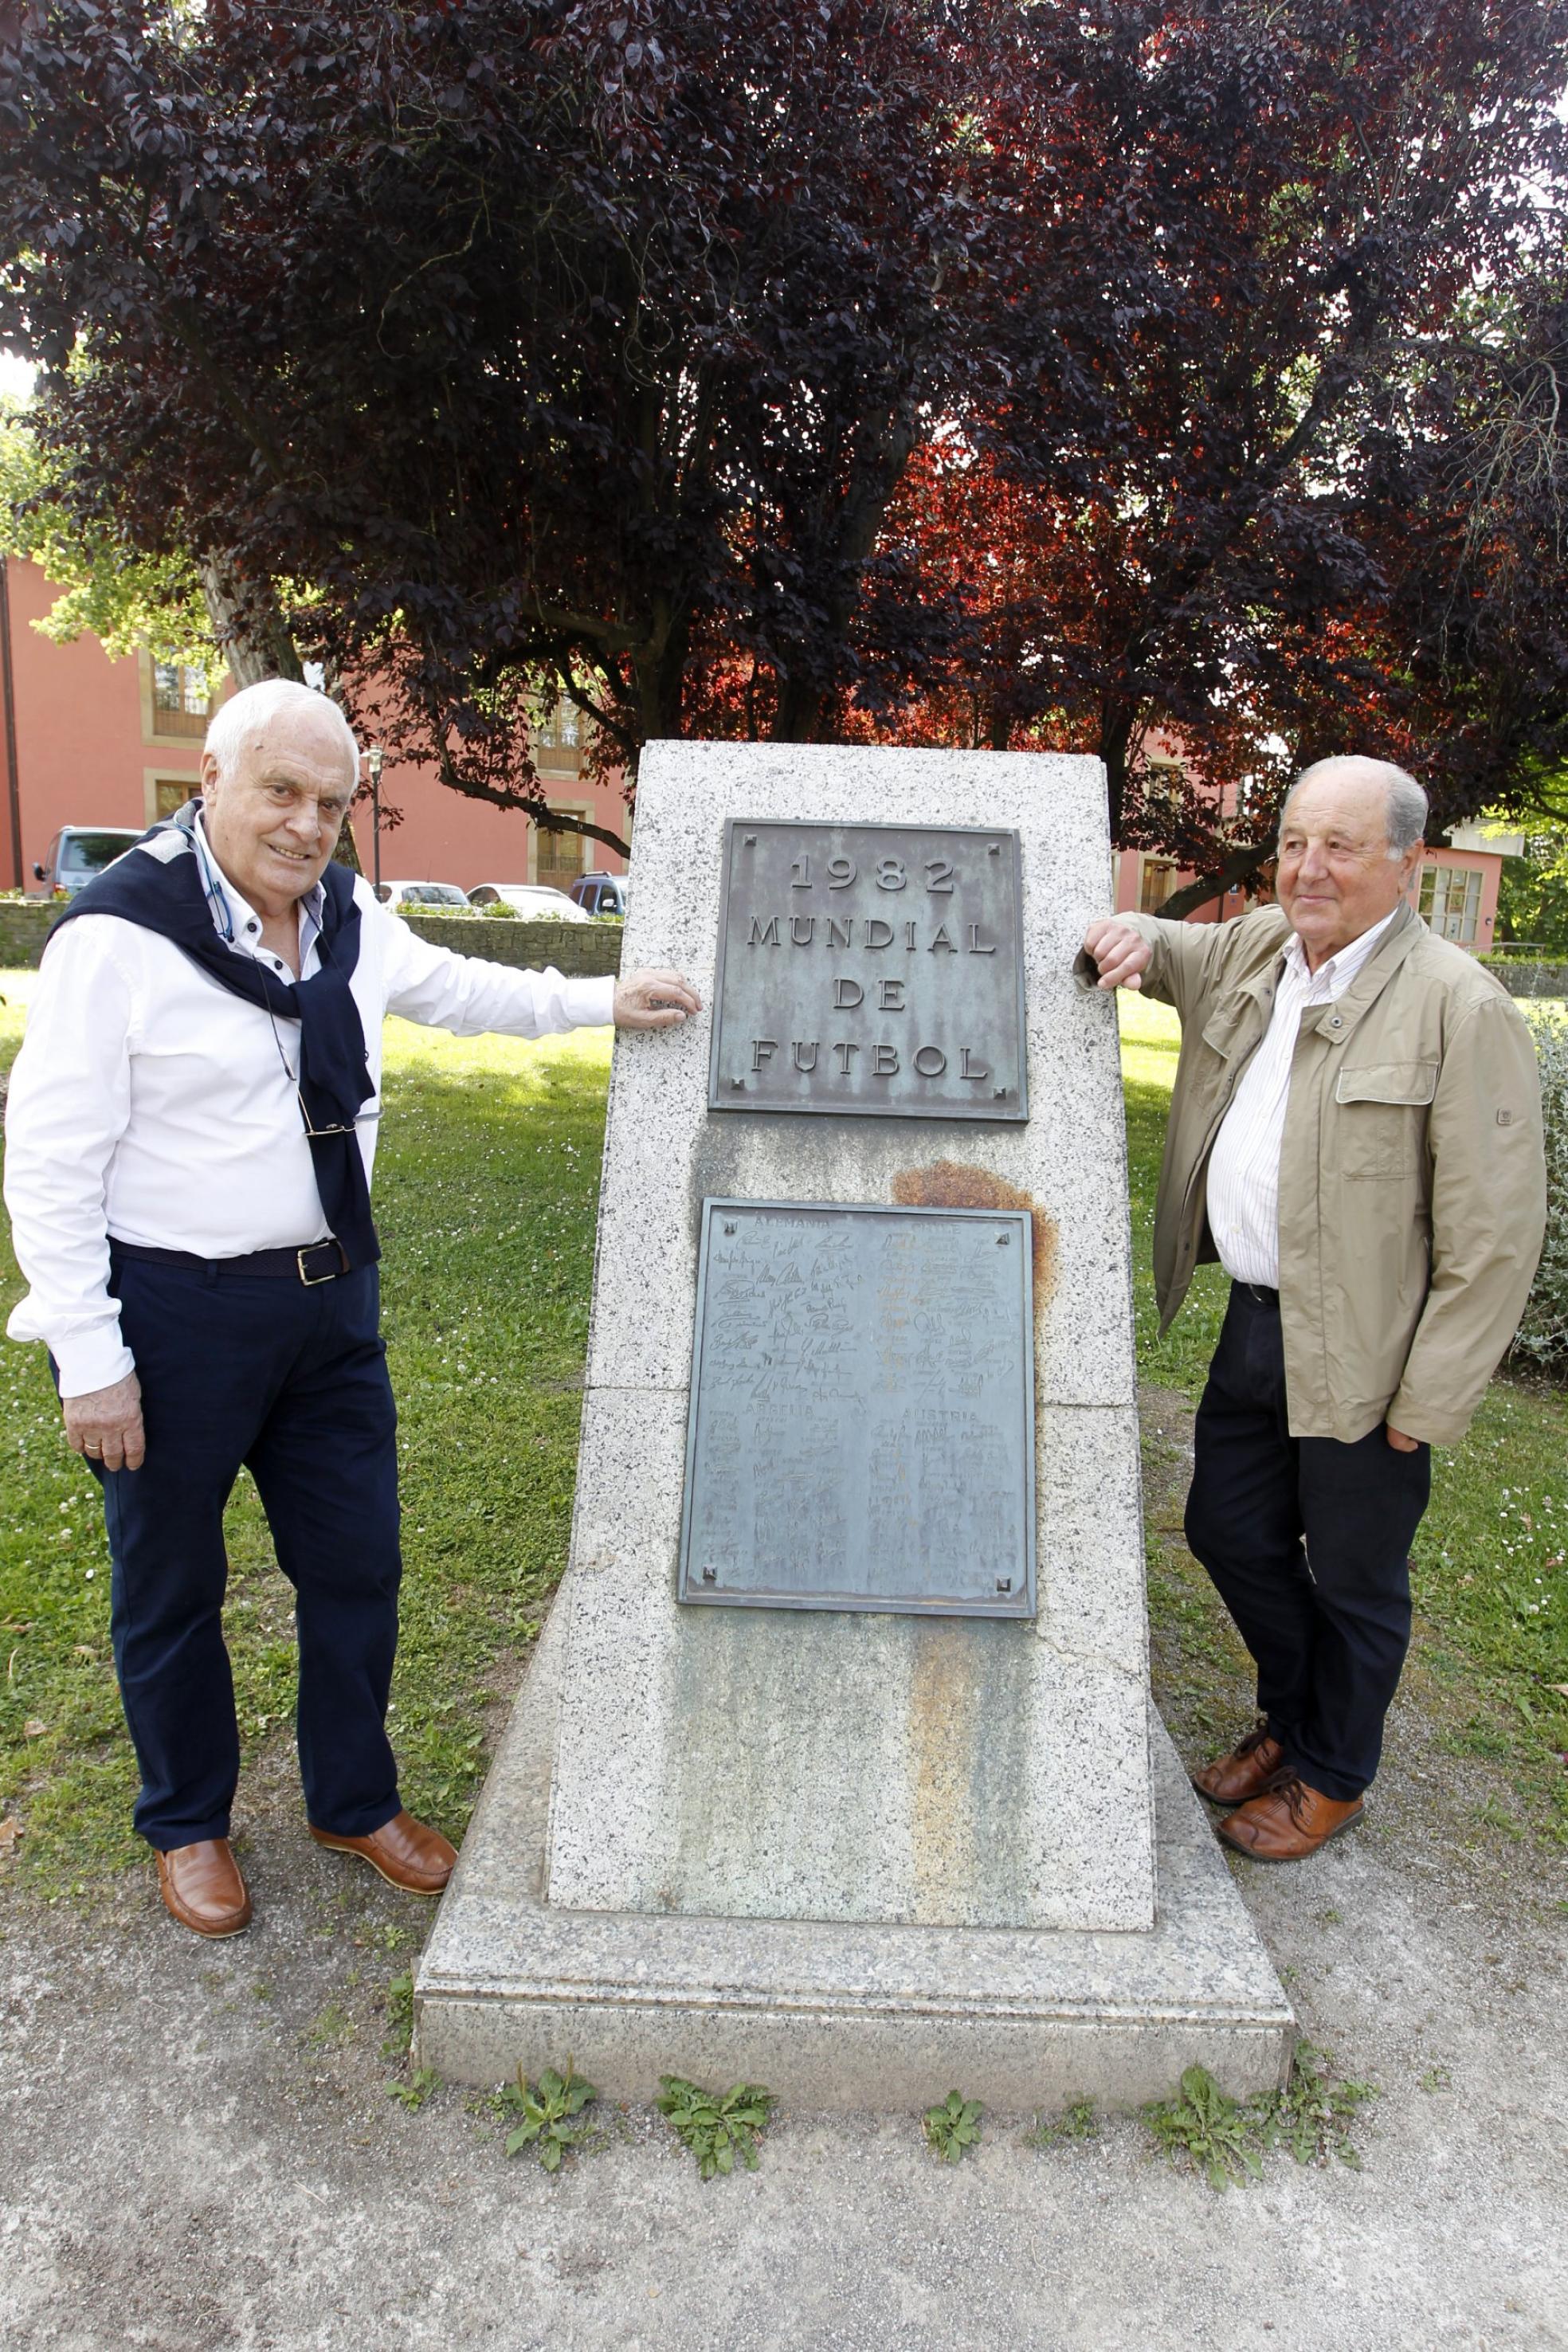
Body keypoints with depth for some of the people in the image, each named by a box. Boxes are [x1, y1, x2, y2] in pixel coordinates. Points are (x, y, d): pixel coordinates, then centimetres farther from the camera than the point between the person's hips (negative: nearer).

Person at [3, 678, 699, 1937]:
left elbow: (449, 985, 23)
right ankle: (188, 1826, 37)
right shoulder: (121, 933, -17)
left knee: (356, 1563, 16)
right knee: (171, 1587, 13)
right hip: (175, 1312, -6)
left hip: (330, 1296, 6)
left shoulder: (347, 916, 3)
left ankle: (355, 1800, 38)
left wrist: (599, 1000, 15)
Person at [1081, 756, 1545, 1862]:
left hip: (1362, 1355, -7)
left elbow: (1495, 1233, -17)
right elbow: (1167, 952, 25)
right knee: (1228, 1531, 20)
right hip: (1255, 1322, 7)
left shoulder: (1460, 1006, -18)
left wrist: (1428, 1407, -16)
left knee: (1353, 1577, 12)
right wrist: (1131, 935, -1)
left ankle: (1332, 1776, 37)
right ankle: (1291, 1716, 47)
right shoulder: (1253, 949, 4)